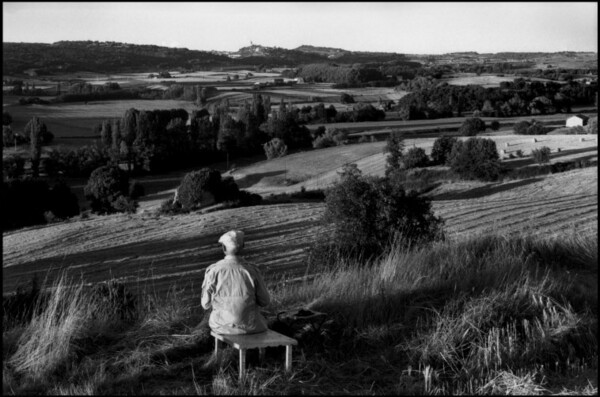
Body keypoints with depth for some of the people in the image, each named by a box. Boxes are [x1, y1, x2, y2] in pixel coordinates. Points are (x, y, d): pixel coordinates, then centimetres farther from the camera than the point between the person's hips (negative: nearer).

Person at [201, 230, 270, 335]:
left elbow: (206, 304, -7)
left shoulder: (212, 271, -17)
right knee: (261, 322, 35)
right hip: (249, 326, -1)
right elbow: (264, 301, -6)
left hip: (222, 326, 1)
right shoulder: (252, 271, -17)